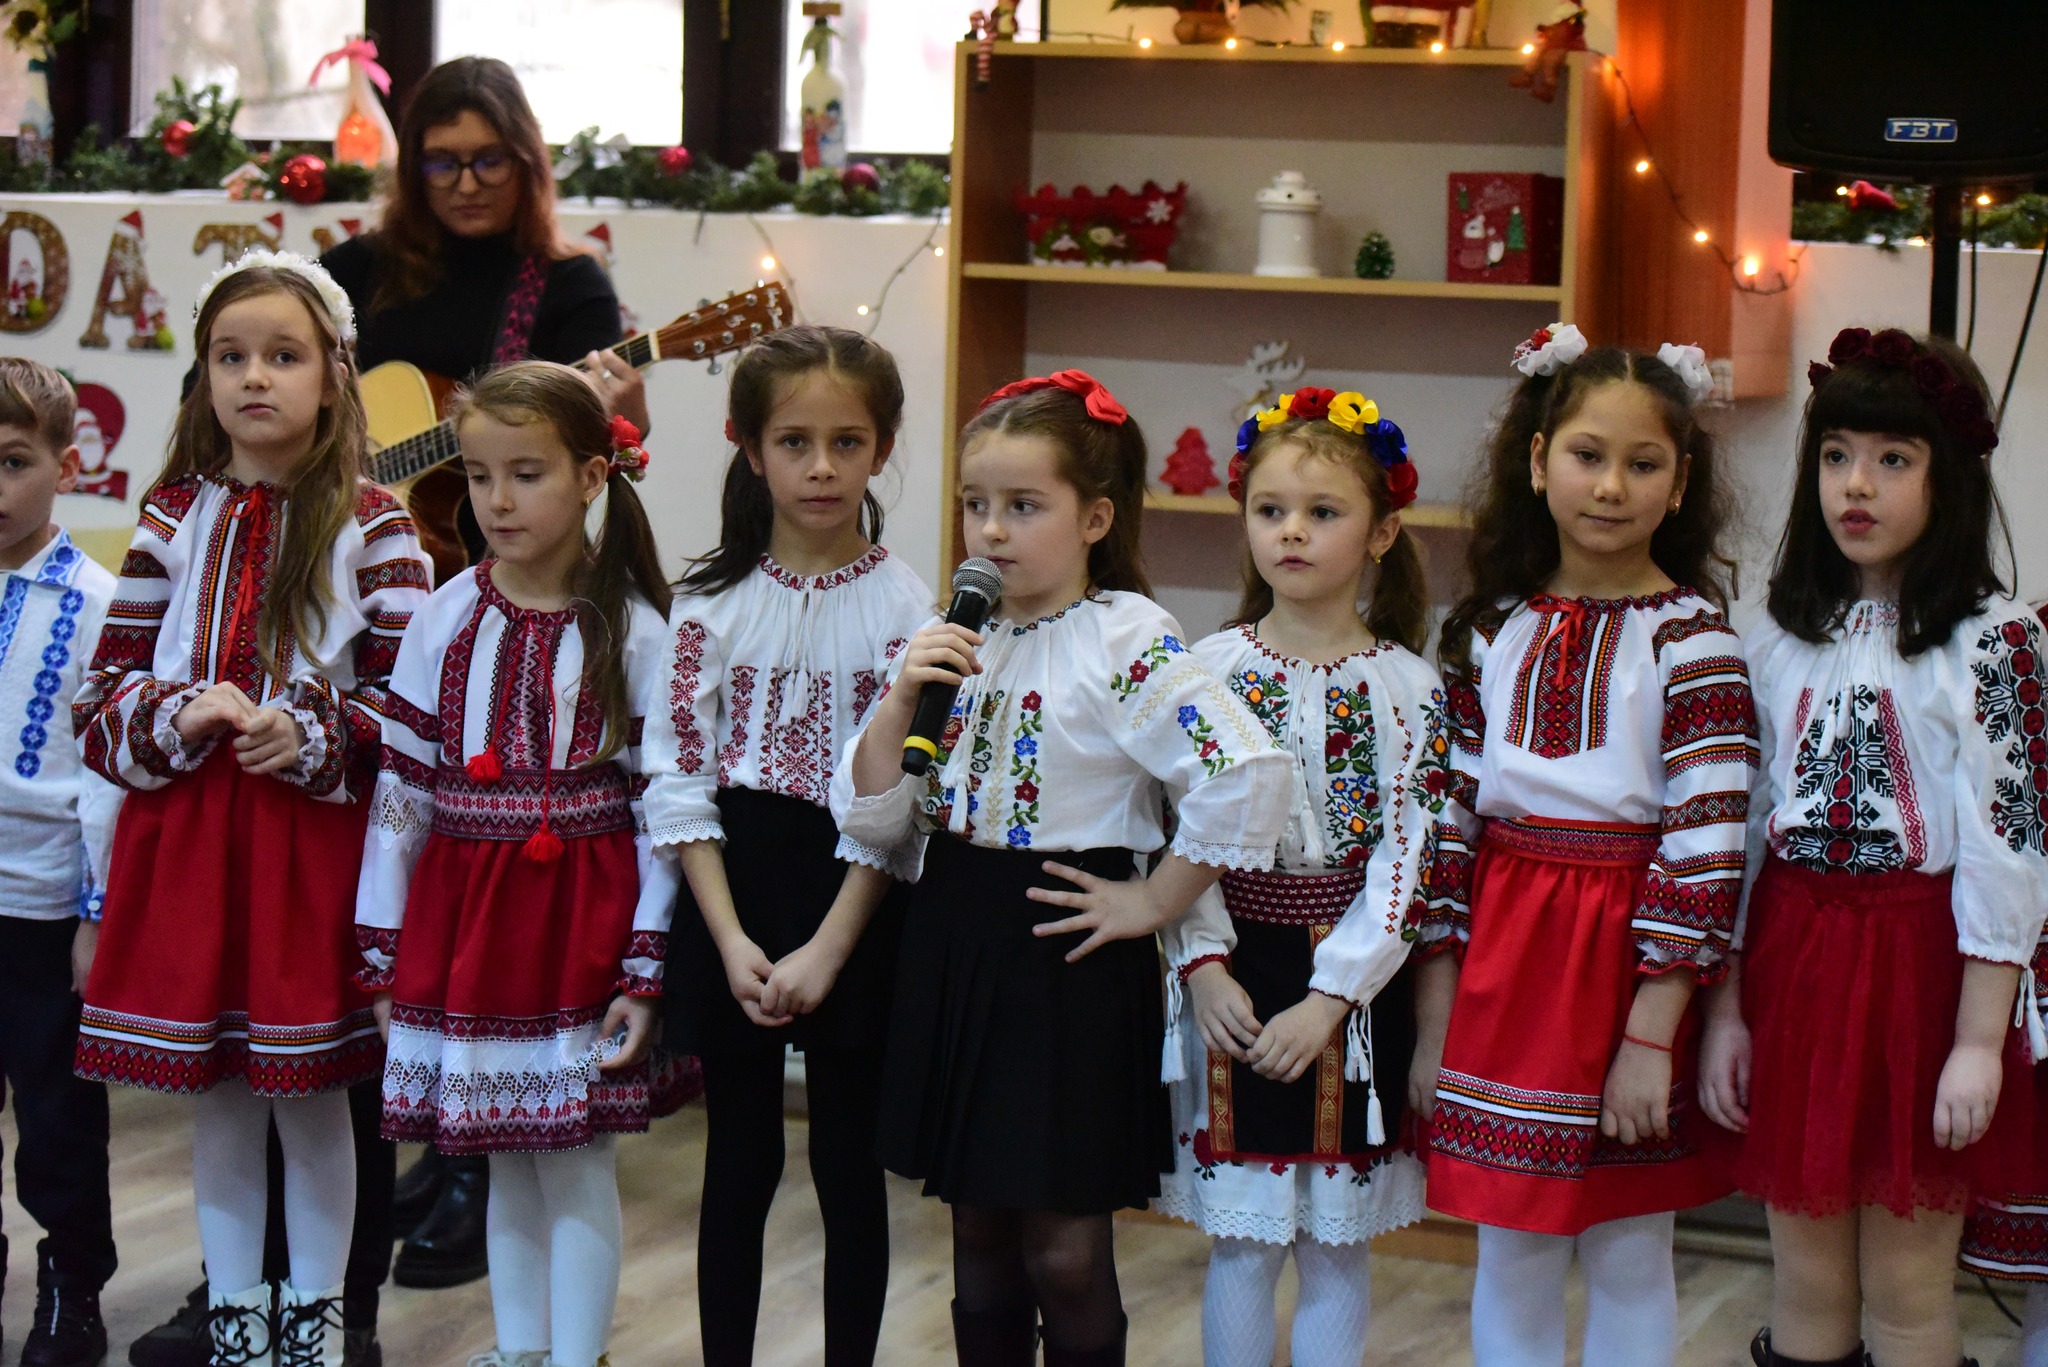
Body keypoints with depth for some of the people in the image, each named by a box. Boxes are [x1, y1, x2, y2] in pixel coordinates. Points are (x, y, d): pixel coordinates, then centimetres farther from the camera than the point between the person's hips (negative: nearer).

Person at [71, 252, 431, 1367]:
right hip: (185, 838, 2)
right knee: (215, 1099, 10)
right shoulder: (174, 519, 6)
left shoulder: (369, 526, -2)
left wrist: (311, 739, -17)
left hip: (316, 837, -2)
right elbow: (102, 695, 5)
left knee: (310, 1097, 6)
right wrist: (180, 718, -13)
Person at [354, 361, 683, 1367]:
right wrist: (383, 952, 4)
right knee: (506, 1163, 13)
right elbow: (401, 789, 5)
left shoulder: (635, 632, -6)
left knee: (576, 1165, 0)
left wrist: (645, 972, -9)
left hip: (583, 922, -3)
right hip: (464, 914, 3)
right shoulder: (446, 620, 2)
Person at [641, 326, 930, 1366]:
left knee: (848, 1164, 6)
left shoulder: (903, 607, -5)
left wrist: (828, 948, -14)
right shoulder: (712, 599, 0)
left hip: (851, 902, -1)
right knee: (739, 1161, 9)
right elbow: (679, 783, -2)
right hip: (734, 894, 1)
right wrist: (733, 941, -10)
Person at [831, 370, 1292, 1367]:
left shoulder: (1125, 641, -13)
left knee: (1064, 1248, 1)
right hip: (954, 946, 6)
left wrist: (1151, 904, -18)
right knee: (980, 1235, 14)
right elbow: (869, 819, 6)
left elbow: (1247, 773, -26)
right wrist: (903, 701, -10)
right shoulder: (951, 642, 6)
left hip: (1066, 958, -6)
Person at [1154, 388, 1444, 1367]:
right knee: (1241, 1240, 5)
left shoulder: (1408, 687, -2)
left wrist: (1329, 998, -13)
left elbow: (1408, 856, -6)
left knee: (1336, 1241, 7)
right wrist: (1203, 965, -12)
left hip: (1354, 984, 0)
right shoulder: (1207, 669, 1)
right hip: (1236, 970, 1)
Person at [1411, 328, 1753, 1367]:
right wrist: (1433, 1025, 5)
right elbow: (1449, 822, 7)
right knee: (1510, 1261, 10)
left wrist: (1652, 1036, -15)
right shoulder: (1489, 631, 5)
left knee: (1627, 1262, 7)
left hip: (1631, 962, -3)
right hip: (1501, 963, 3)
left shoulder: (1692, 639, -8)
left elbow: (1705, 848, -12)